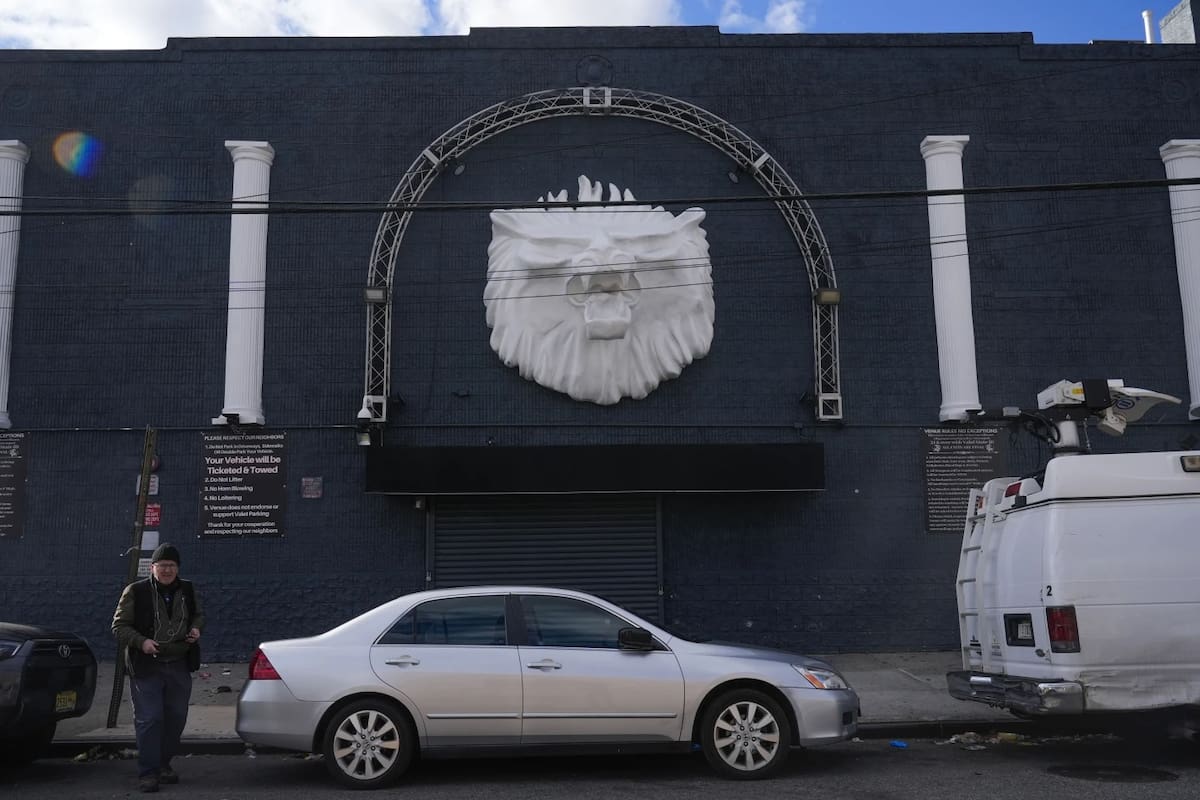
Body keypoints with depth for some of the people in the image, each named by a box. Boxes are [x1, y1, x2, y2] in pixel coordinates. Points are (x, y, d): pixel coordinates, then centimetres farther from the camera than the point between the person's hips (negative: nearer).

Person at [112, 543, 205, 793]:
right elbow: (119, 625, -3)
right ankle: (148, 772, 1)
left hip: (179, 666, 5)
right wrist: (141, 641, -19)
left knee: (176, 718, 10)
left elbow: (198, 614, 22)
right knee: (149, 719, -7)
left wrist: (196, 628, 0)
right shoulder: (135, 592, -7)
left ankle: (164, 764, 26)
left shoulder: (187, 590, 6)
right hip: (146, 667, -4)